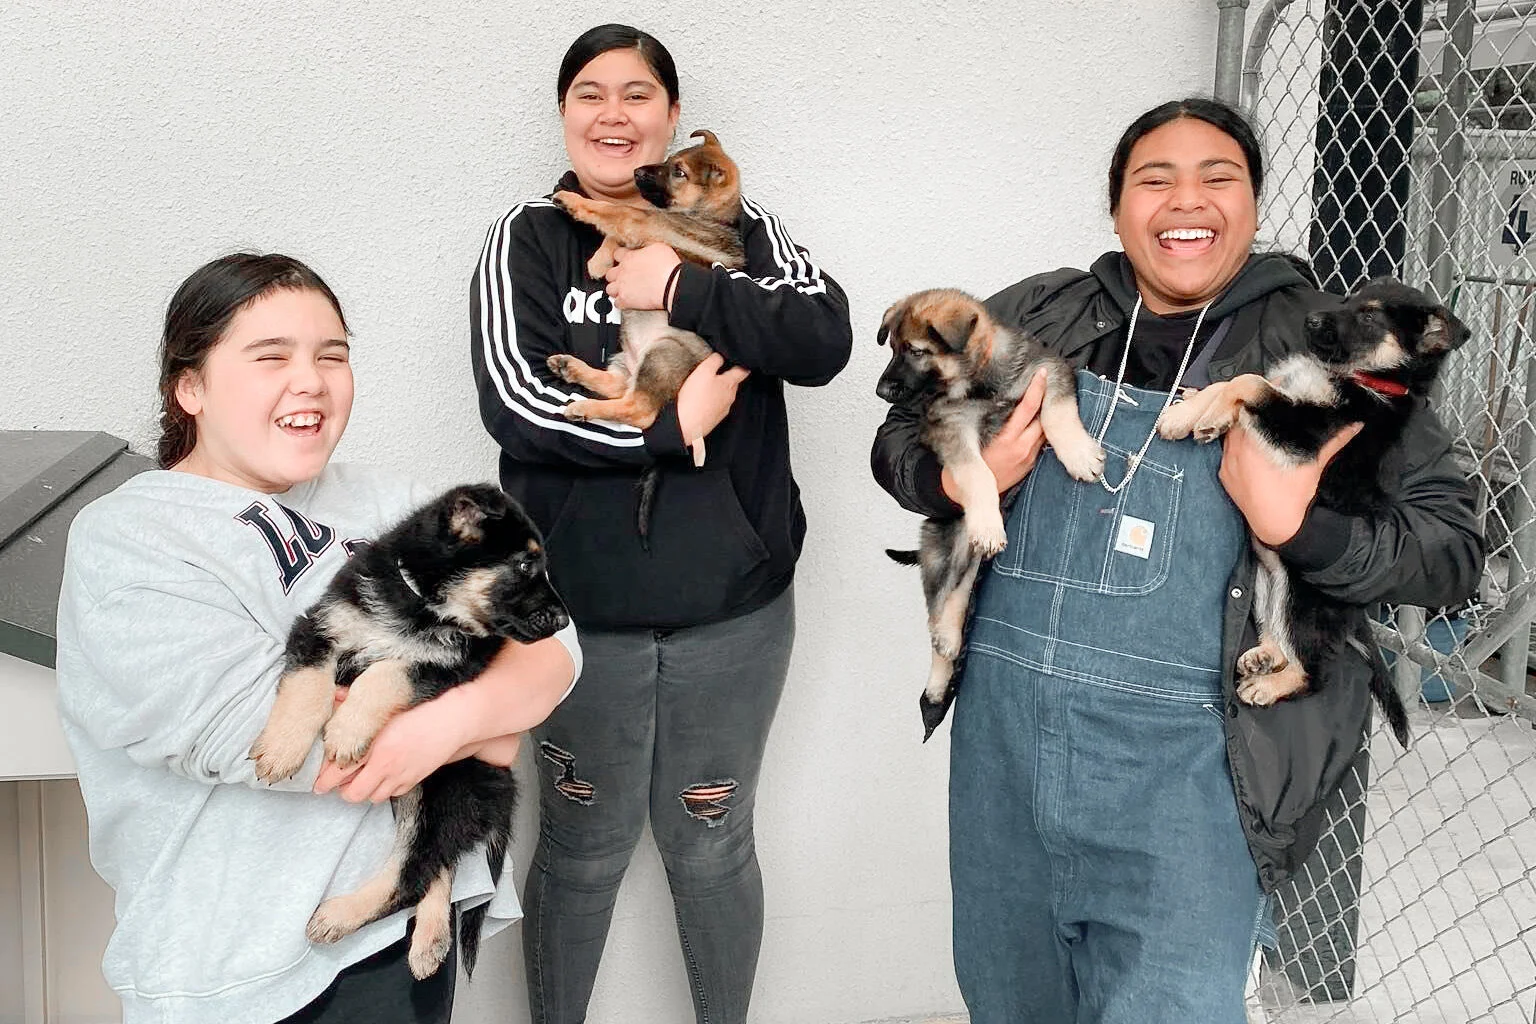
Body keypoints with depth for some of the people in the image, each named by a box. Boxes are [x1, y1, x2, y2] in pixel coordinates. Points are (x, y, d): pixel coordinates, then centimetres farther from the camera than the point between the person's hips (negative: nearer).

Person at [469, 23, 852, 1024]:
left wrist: (681, 291, -17)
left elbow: (826, 336, -12)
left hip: (733, 604, 1)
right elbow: (514, 401, -12)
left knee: (712, 844, 16)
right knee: (583, 847, 14)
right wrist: (672, 425, -17)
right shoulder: (527, 239, 1)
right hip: (579, 607, 0)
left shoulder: (736, 225, 4)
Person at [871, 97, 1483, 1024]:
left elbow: (1453, 549, -2)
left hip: (1188, 764, -3)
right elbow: (900, 438, 13)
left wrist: (1296, 525, -19)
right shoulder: (1036, 316, 5)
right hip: (1005, 730, 4)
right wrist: (958, 480, -9)